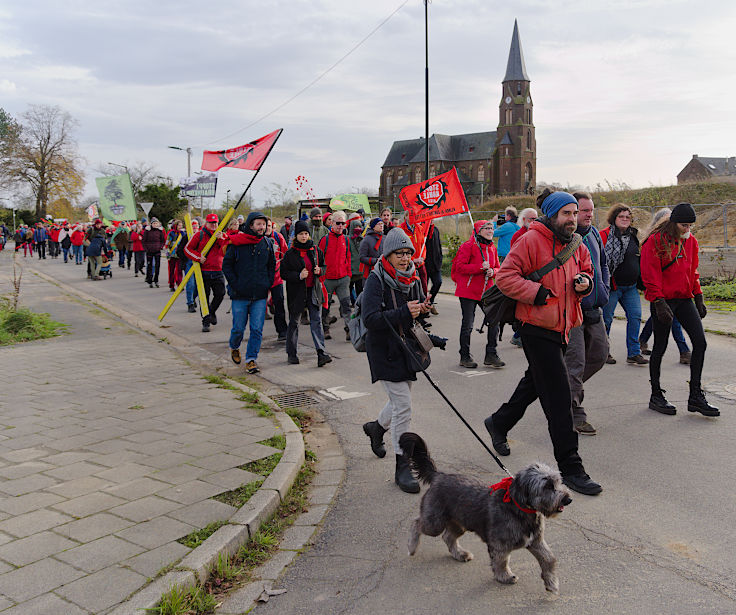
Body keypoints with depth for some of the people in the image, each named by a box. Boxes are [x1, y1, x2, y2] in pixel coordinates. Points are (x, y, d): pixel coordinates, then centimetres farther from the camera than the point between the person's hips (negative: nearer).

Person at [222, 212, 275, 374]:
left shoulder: (267, 243, 6)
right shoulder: (236, 243, -5)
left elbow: (272, 265, 17)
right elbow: (226, 265, -1)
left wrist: (268, 284, 7)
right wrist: (235, 284, -8)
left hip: (260, 295, 2)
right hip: (240, 295, -2)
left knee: (257, 329, -2)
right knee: (239, 328, 7)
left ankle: (251, 359, 8)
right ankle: (234, 348, 37)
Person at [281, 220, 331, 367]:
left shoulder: (316, 250, 7)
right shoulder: (290, 254, -3)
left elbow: (324, 266, 17)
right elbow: (284, 273, -4)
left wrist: (320, 271, -6)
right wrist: (298, 275, -19)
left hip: (313, 291, 2)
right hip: (296, 292, -2)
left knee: (316, 321, -7)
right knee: (294, 322, 9)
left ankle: (321, 353, -12)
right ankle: (291, 354, 22)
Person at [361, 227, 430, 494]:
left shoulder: (412, 278, 5)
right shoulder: (376, 280, -15)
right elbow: (370, 319, -23)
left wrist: (422, 309, -5)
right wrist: (404, 313, -31)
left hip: (406, 347, 7)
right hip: (384, 350, -7)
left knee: (400, 400, 19)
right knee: (403, 405, -9)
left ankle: (377, 427, 50)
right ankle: (402, 467, 2)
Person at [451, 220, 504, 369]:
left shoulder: (492, 248, 11)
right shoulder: (468, 246, -8)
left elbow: (498, 267, 18)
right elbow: (460, 267, -14)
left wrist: (492, 271, -5)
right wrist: (480, 267, -21)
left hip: (487, 290, 6)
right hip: (468, 291, -6)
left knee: (495, 320, 0)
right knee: (467, 325, 1)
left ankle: (491, 355, 12)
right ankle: (465, 357, 15)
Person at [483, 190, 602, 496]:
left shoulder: (577, 247, 11)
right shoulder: (531, 241, -13)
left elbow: (586, 272, 24)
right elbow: (505, 277, -16)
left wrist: (585, 283, 1)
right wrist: (537, 292, -22)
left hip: (561, 328, 9)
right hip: (537, 329, -9)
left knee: (535, 382, 24)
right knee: (558, 396, -8)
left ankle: (499, 423, 47)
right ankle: (570, 467, -1)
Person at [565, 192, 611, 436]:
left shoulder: (594, 233, 11)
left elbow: (603, 265, 24)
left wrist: (603, 291, 13)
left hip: (594, 309, 8)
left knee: (599, 355, 15)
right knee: (575, 362, -4)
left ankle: (567, 388, 35)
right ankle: (576, 415, 8)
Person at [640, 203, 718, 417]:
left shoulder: (691, 241, 11)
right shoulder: (656, 241, -9)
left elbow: (693, 271, 19)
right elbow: (650, 274, -13)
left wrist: (698, 298, 14)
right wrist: (659, 302, -18)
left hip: (684, 299, 6)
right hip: (663, 300, -6)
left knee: (700, 341, -3)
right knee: (660, 347, 2)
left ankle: (695, 396, 6)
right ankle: (656, 396, 16)